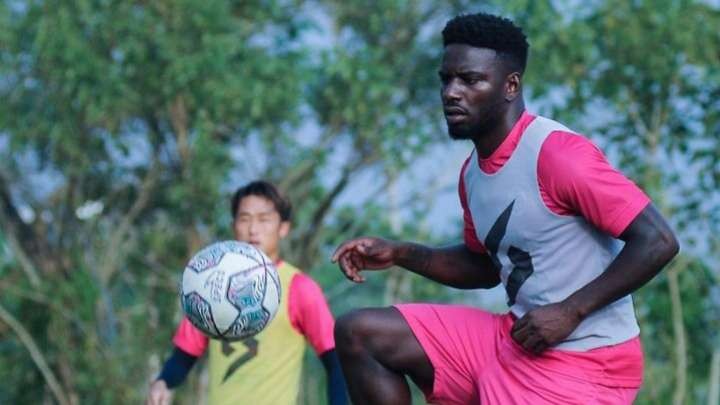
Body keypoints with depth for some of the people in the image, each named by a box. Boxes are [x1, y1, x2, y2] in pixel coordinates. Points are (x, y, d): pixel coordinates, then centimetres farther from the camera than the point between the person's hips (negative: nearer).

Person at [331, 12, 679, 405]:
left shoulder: (557, 153, -20)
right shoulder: (473, 171, 8)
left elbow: (657, 242, -22)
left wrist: (570, 311, -23)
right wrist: (400, 254, 10)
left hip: (581, 362, -9)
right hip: (512, 340, 9)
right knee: (359, 334, 3)